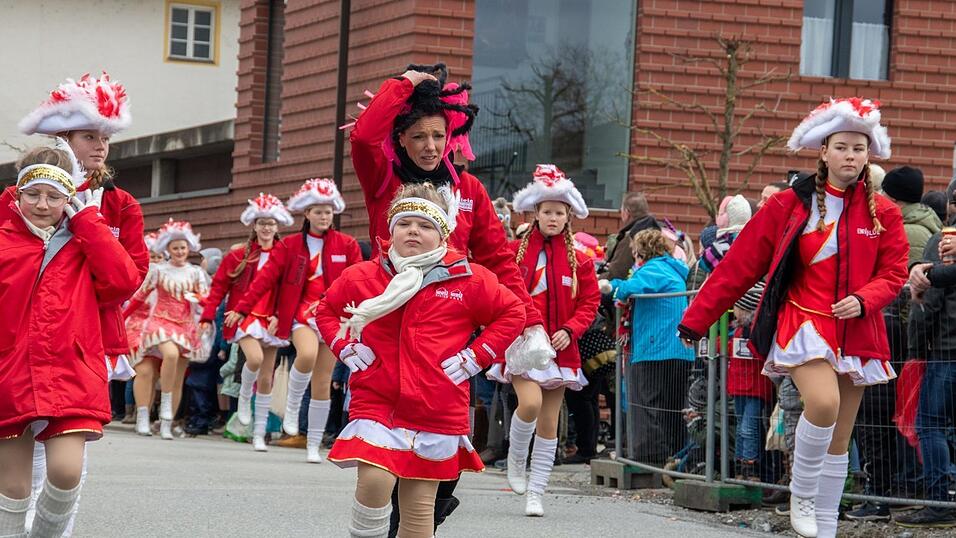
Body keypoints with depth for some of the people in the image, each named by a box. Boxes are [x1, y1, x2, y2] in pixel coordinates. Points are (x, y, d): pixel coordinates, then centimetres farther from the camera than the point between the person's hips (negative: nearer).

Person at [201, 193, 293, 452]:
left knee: (266, 378, 6)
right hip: (244, 316, -2)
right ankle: (244, 396, 3)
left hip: (271, 320, 2)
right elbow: (219, 286, 3)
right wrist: (208, 316, -4)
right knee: (255, 358, -29)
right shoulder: (238, 255, 2)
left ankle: (259, 434, 15)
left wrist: (279, 316, -11)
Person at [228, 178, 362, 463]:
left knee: (323, 382, 2)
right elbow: (265, 278, -1)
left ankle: (313, 445, 12)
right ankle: (292, 406, -8)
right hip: (302, 311, -2)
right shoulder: (289, 245, 3)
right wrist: (241, 309, -6)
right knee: (307, 355, -34)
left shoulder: (347, 245, 5)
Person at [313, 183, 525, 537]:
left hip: (437, 411, 0)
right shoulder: (362, 277, 4)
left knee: (419, 503, 5)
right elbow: (326, 311, 21)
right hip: (376, 402, 0)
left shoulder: (470, 280, 0)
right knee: (375, 479, -22)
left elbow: (513, 314, 9)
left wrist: (475, 357, -1)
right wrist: (345, 347, 4)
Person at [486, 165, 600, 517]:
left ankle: (535, 494, 12)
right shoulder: (515, 252, 0)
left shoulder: (579, 261, 5)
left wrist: (570, 330, -9)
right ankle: (515, 461, 4)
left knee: (549, 422, 4)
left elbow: (589, 303, 7)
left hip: (559, 347, 3)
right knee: (530, 403, -24)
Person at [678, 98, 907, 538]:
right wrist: (697, 319, 0)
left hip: (857, 332, 3)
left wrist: (864, 300, -16)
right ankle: (801, 496, -7)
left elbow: (893, 274, 7)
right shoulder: (789, 206, -1)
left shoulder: (883, 214, 4)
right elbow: (740, 265, 1)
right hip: (804, 321, -3)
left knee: (840, 438, 6)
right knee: (823, 403, -28)